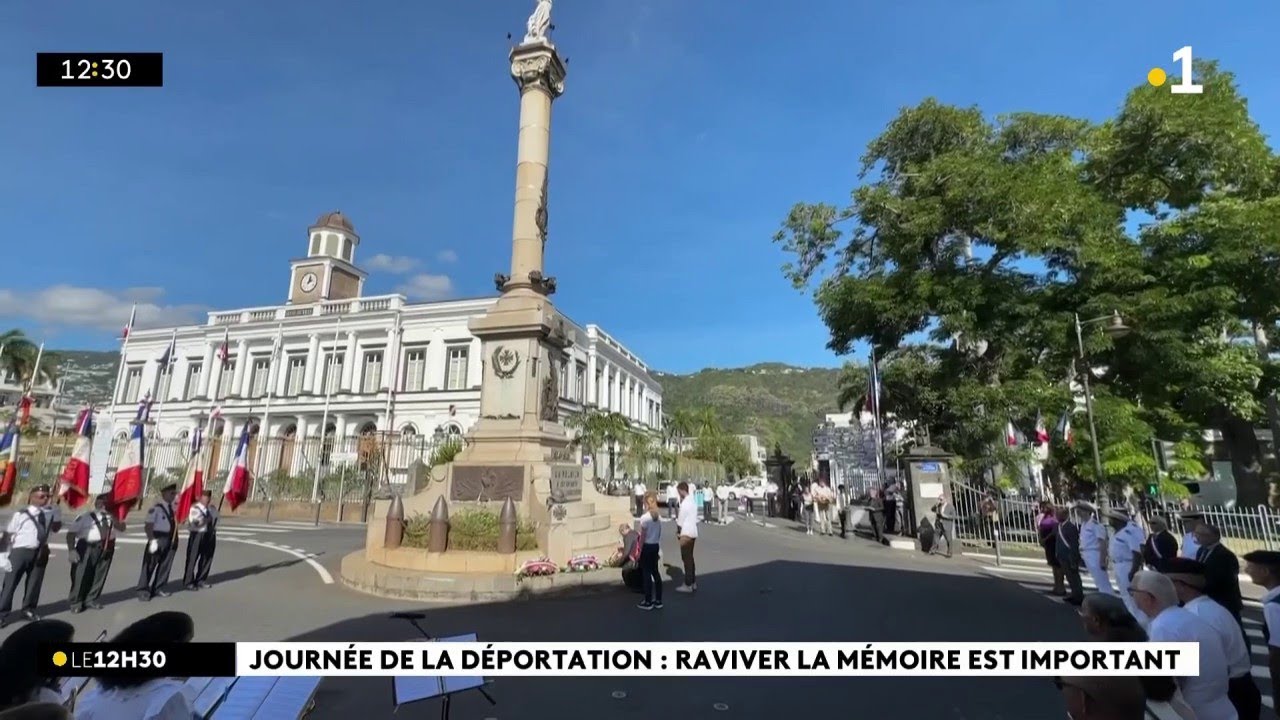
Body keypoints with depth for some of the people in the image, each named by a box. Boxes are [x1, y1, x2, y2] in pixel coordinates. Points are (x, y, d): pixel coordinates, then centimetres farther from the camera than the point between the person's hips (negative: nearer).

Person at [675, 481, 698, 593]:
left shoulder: (685, 503, -20)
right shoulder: (693, 501, 9)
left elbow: (681, 520, -16)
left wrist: (678, 532, -2)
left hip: (686, 534, -9)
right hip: (693, 532, 9)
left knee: (686, 559, -1)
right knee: (690, 558, 16)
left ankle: (688, 585, 5)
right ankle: (693, 582, 23)